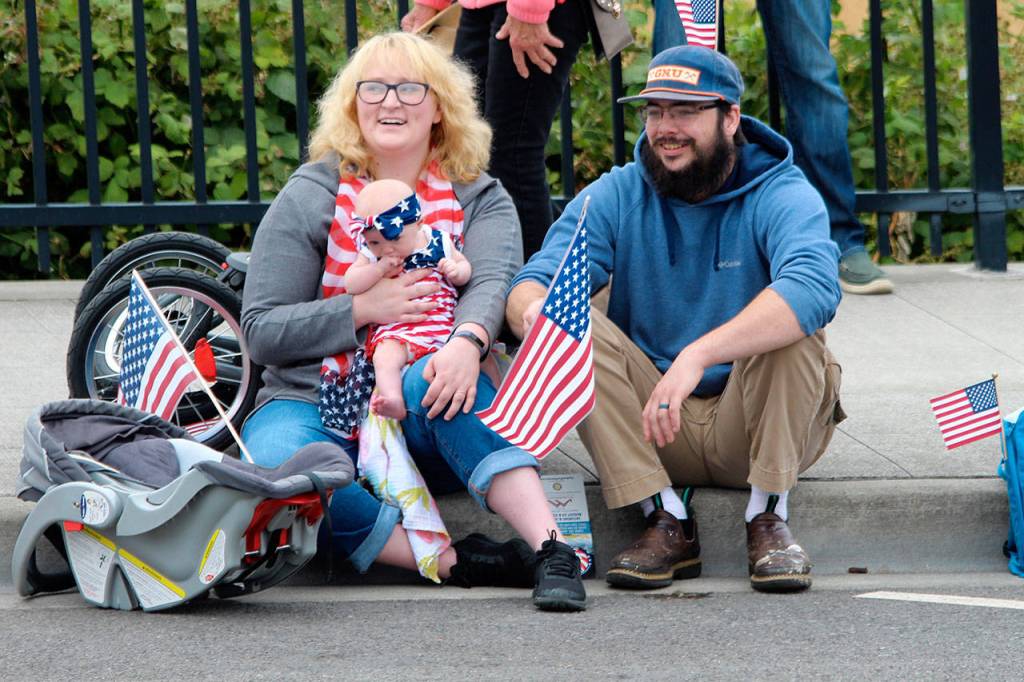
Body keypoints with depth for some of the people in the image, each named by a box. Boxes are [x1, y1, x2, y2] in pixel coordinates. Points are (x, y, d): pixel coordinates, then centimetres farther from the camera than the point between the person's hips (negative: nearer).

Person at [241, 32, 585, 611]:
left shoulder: (480, 200, 9)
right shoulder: (311, 197, 4)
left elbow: (492, 281, -13)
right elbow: (262, 331, 0)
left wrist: (468, 341, -37)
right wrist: (362, 308, -15)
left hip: (424, 412, 0)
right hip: (314, 408, 0)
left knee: (435, 381, -37)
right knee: (279, 467, -36)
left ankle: (551, 549, -44)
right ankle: (460, 562, -38)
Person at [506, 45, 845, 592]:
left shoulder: (782, 195, -11)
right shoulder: (616, 196, 2)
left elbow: (814, 289, -33)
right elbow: (530, 286, -9)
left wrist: (699, 354, -46)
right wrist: (533, 308, -38)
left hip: (758, 422, -3)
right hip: (651, 426, 3)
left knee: (789, 322, -29)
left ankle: (768, 517, -20)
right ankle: (666, 521, -23)